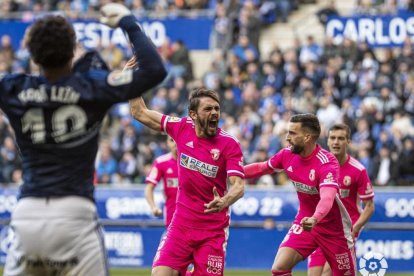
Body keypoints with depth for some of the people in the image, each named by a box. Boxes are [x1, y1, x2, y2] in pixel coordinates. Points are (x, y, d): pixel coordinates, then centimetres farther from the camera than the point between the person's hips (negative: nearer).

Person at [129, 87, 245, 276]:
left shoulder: (230, 144, -9)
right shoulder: (182, 128, 0)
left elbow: (238, 186, -18)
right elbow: (139, 112, 12)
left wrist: (223, 202, -39)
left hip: (213, 230, -2)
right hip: (181, 224, 3)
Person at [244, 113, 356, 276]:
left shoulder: (327, 163, -26)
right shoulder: (287, 155, -6)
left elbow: (327, 198, -41)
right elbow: (262, 168, 14)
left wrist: (314, 219, -60)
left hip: (333, 228, -5)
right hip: (304, 222, 5)